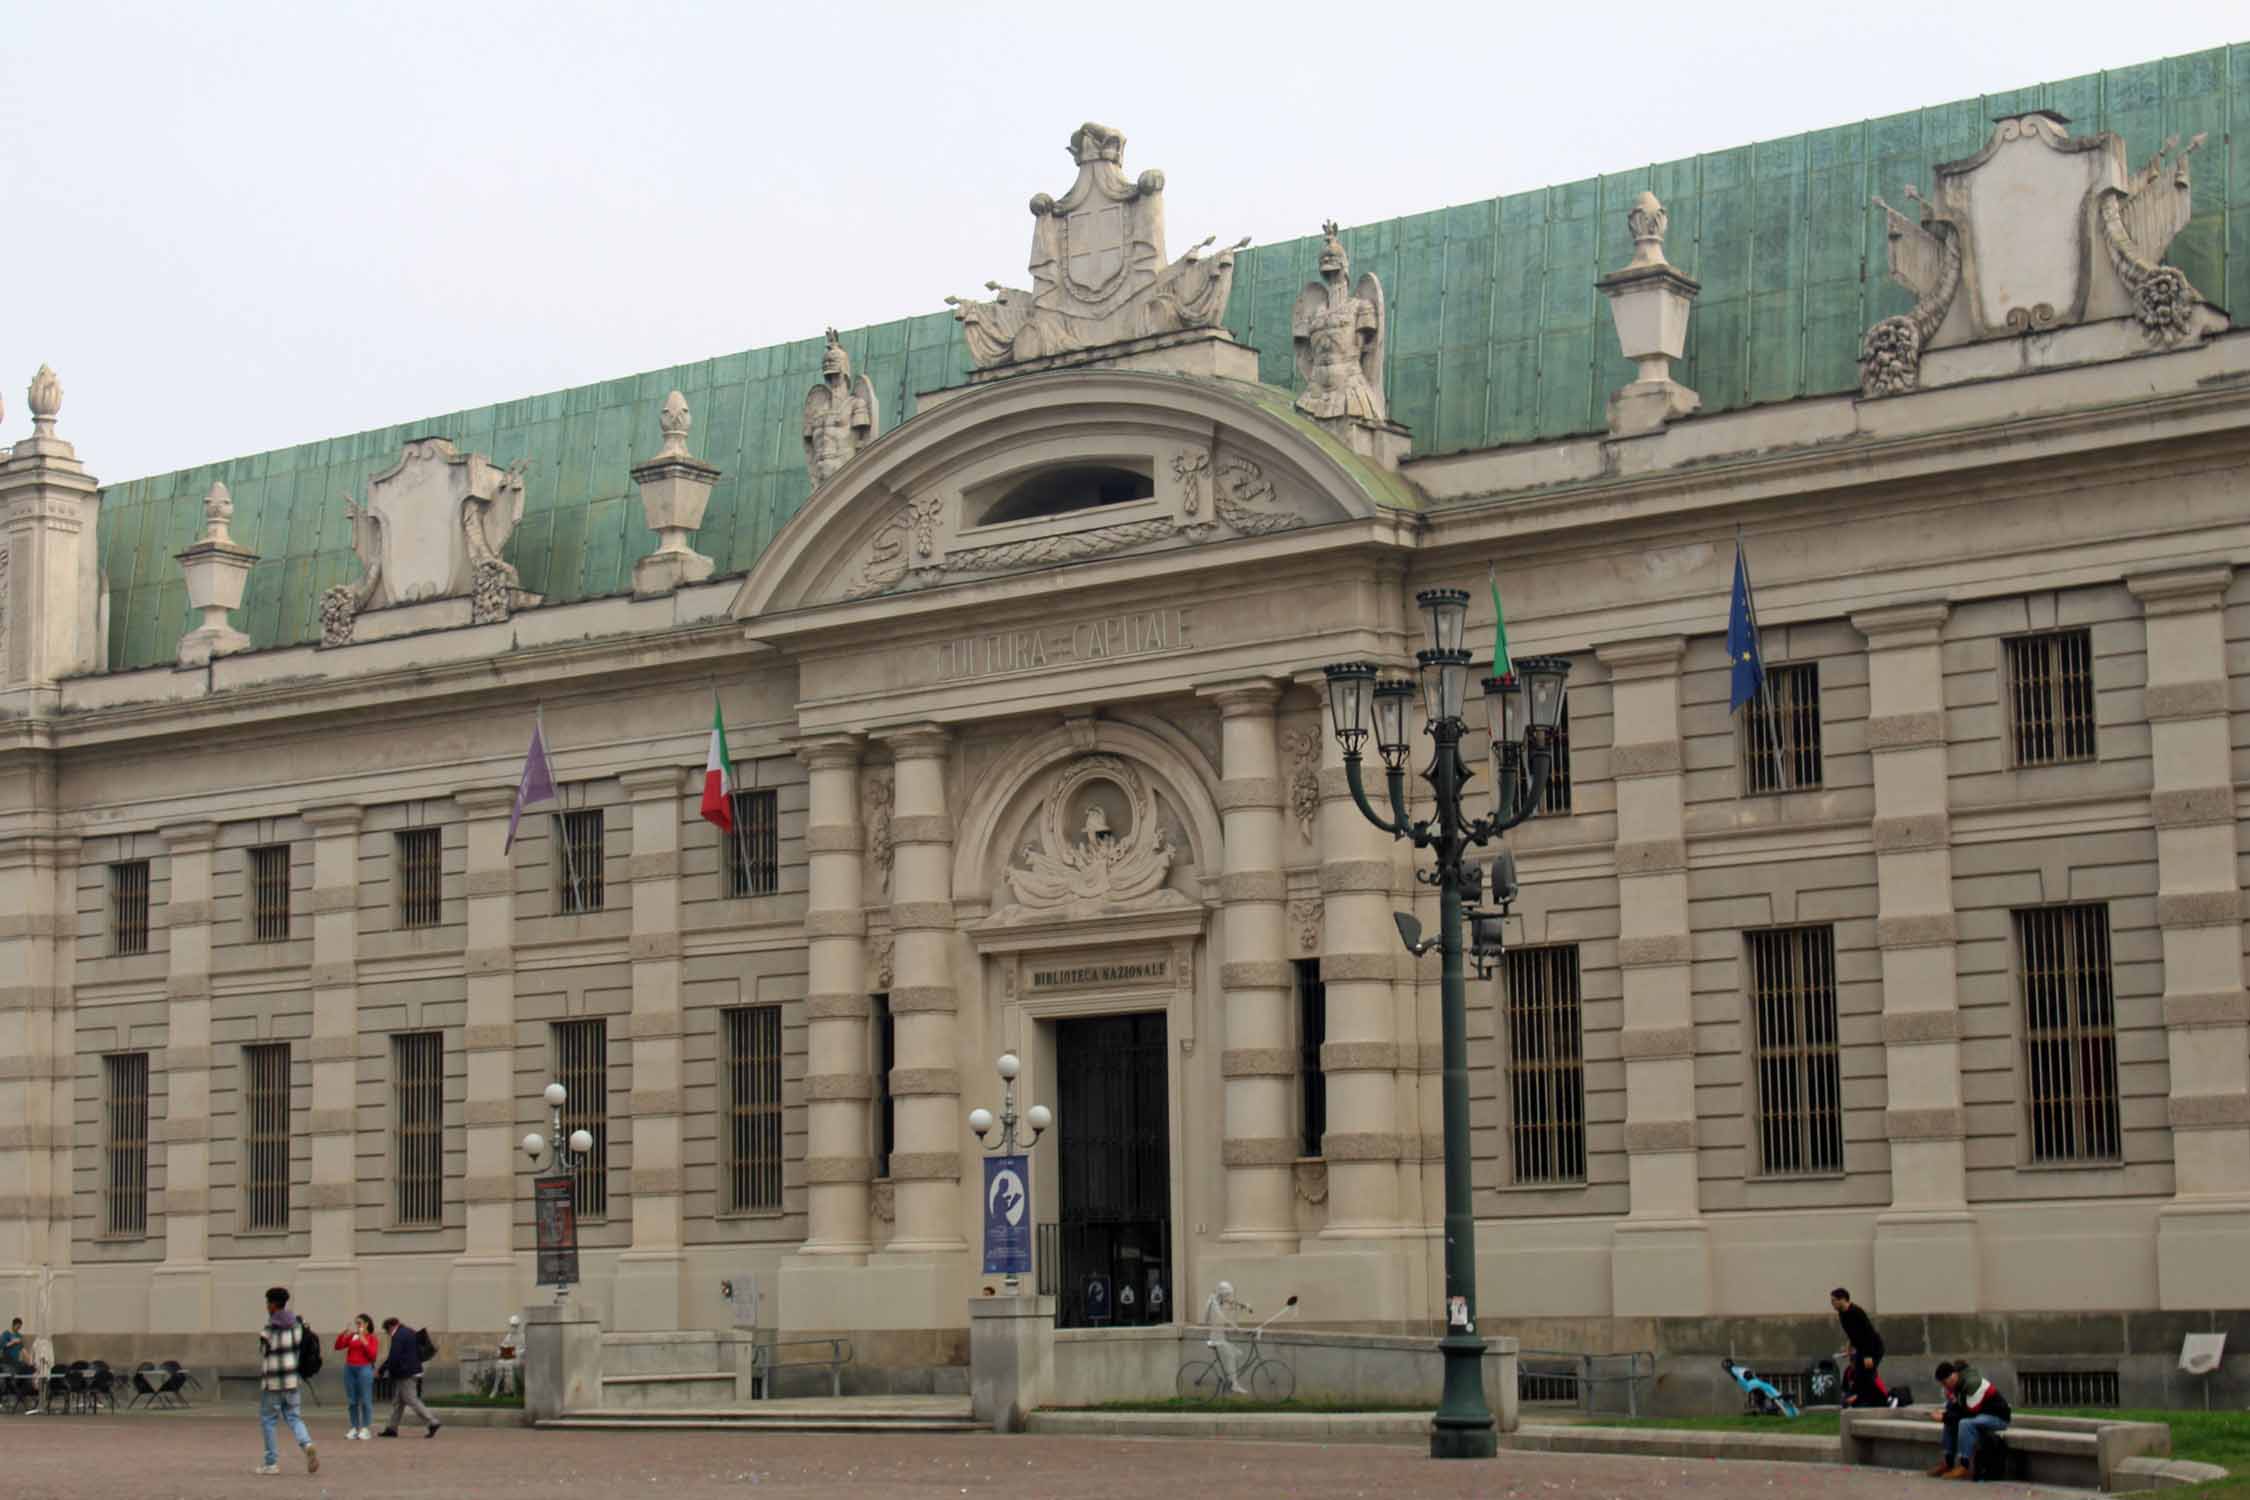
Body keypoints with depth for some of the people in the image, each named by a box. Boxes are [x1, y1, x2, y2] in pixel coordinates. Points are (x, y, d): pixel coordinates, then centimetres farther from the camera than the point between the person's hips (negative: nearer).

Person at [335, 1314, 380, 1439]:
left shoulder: (372, 1338, 3)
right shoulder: (351, 1336, 13)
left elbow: (373, 1355, -8)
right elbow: (338, 1346, 7)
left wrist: (364, 1341, -12)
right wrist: (344, 1333, -3)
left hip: (364, 1369, -4)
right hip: (349, 1368, 4)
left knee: (365, 1400, -6)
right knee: (351, 1401, 4)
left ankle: (366, 1429, -2)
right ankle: (355, 1428, 8)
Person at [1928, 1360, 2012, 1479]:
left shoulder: (1972, 1384, -26)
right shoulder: (1957, 1385, 3)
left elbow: (1971, 1413, -25)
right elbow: (1955, 1409, 9)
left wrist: (1944, 1417, -22)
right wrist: (1943, 1415, -12)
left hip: (1999, 1416, -10)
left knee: (1966, 1423, -31)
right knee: (1950, 1421, 7)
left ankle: (1964, 1466, -27)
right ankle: (1948, 1463, 5)